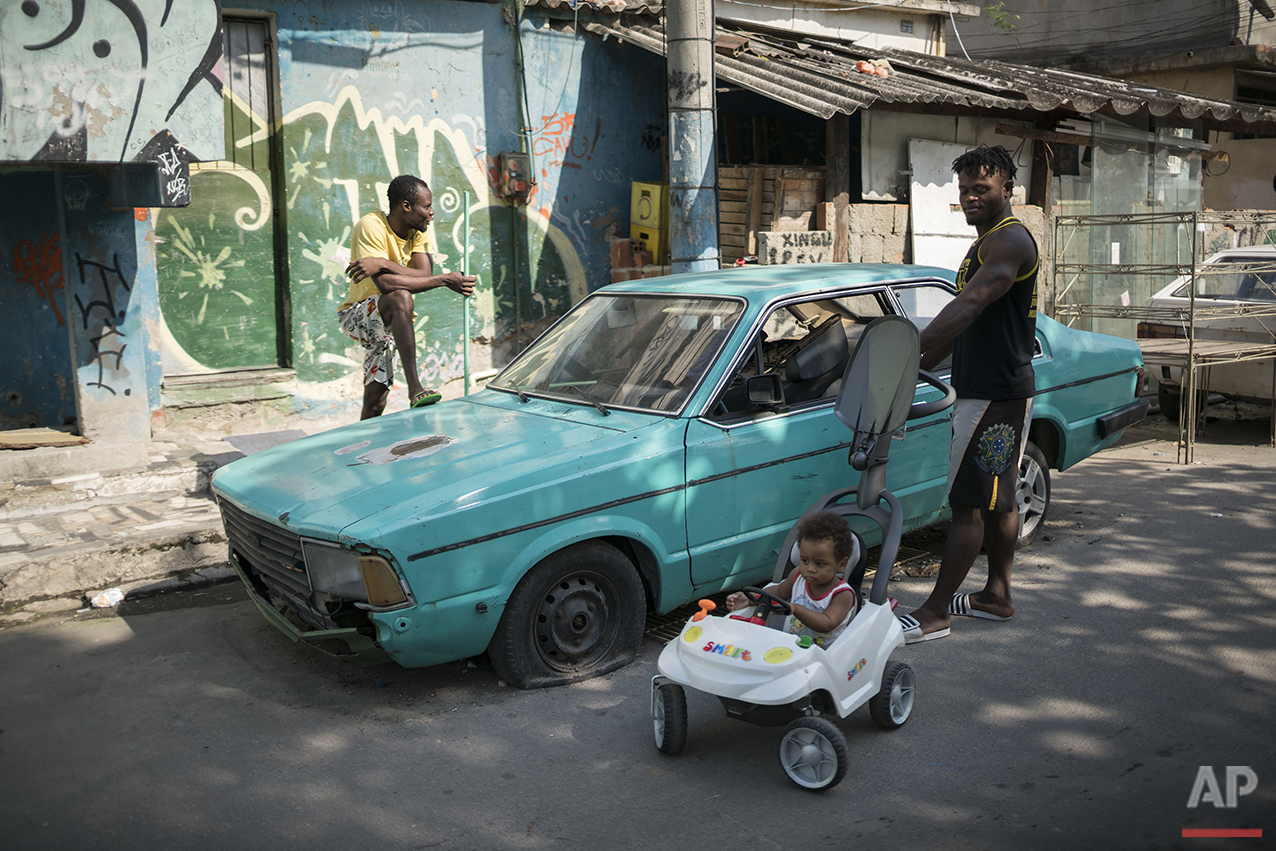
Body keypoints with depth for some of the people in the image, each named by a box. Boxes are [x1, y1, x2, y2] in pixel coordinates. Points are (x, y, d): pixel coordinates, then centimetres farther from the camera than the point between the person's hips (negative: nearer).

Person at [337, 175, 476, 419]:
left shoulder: (418, 232, -1)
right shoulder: (372, 226, -22)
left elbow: (424, 276, -17)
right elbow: (384, 284, -35)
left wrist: (383, 264, -33)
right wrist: (445, 280, -36)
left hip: (386, 322, 7)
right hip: (356, 315, -7)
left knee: (375, 403, 4)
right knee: (402, 297, -37)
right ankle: (415, 389, -42)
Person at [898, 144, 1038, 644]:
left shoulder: (1010, 240, -15)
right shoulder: (988, 243, 19)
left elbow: (967, 308, -30)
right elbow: (965, 320, 21)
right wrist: (919, 367, 15)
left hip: (996, 395, -11)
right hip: (983, 390, 11)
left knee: (969, 503, -8)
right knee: (997, 499, 16)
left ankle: (935, 612, -4)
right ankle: (997, 595, 26)